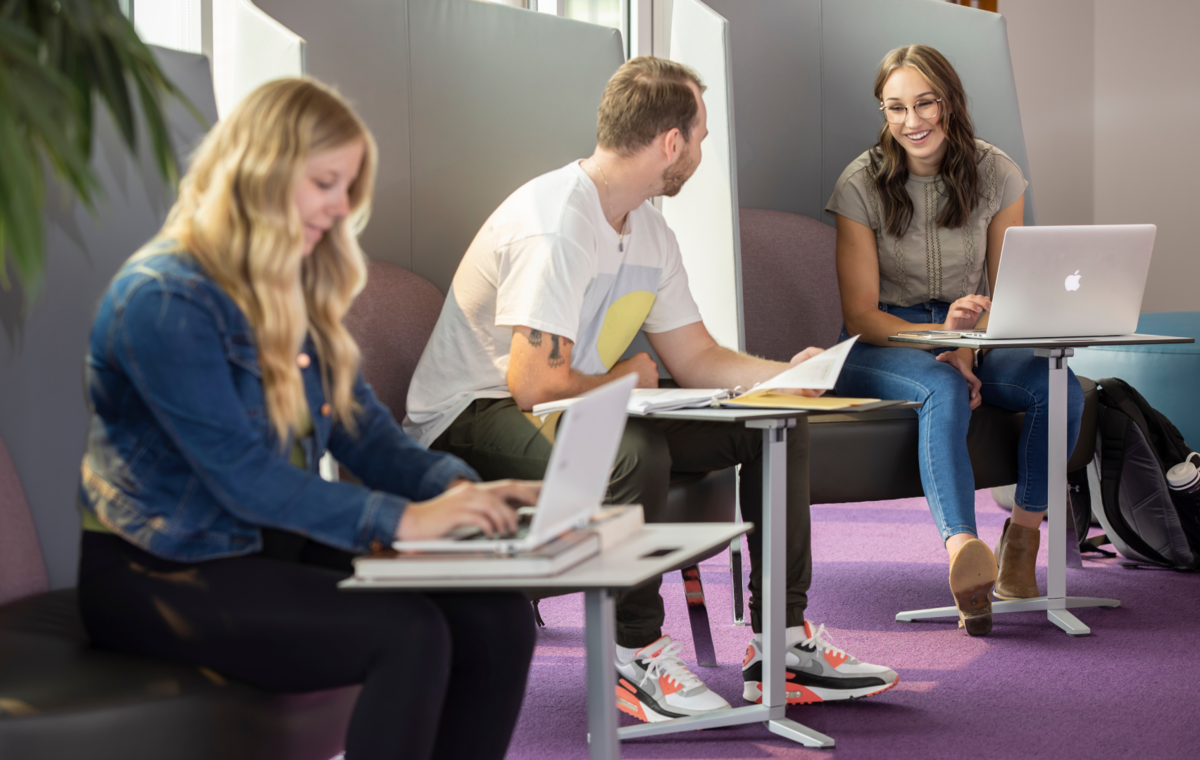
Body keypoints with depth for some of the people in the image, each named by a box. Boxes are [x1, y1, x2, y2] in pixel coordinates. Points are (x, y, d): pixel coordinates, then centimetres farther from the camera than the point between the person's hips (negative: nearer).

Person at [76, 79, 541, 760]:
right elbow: (241, 475, -22)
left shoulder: (299, 294, 13)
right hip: (158, 574, -8)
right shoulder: (164, 299, -15)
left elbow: (365, 429, 10)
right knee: (410, 635, -30)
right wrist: (401, 519, -27)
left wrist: (456, 487, -10)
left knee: (499, 621, -16)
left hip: (275, 547, 8)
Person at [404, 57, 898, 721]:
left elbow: (697, 360, 13)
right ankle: (636, 657, -18)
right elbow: (535, 385, -28)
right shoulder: (555, 226, -24)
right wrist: (625, 379, -9)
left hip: (581, 411, 10)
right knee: (636, 455, -38)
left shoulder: (649, 231, 7)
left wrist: (787, 375, -5)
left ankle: (782, 646, 2)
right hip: (470, 417, -9)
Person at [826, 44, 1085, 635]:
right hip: (882, 345, -3)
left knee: (1060, 385, -27)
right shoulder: (862, 185, -8)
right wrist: (941, 334, -28)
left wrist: (970, 342, -18)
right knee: (945, 390, -38)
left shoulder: (996, 175, 0)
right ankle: (963, 551, -58)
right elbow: (860, 315, -9)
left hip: (973, 338, 3)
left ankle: (1023, 535, -13)